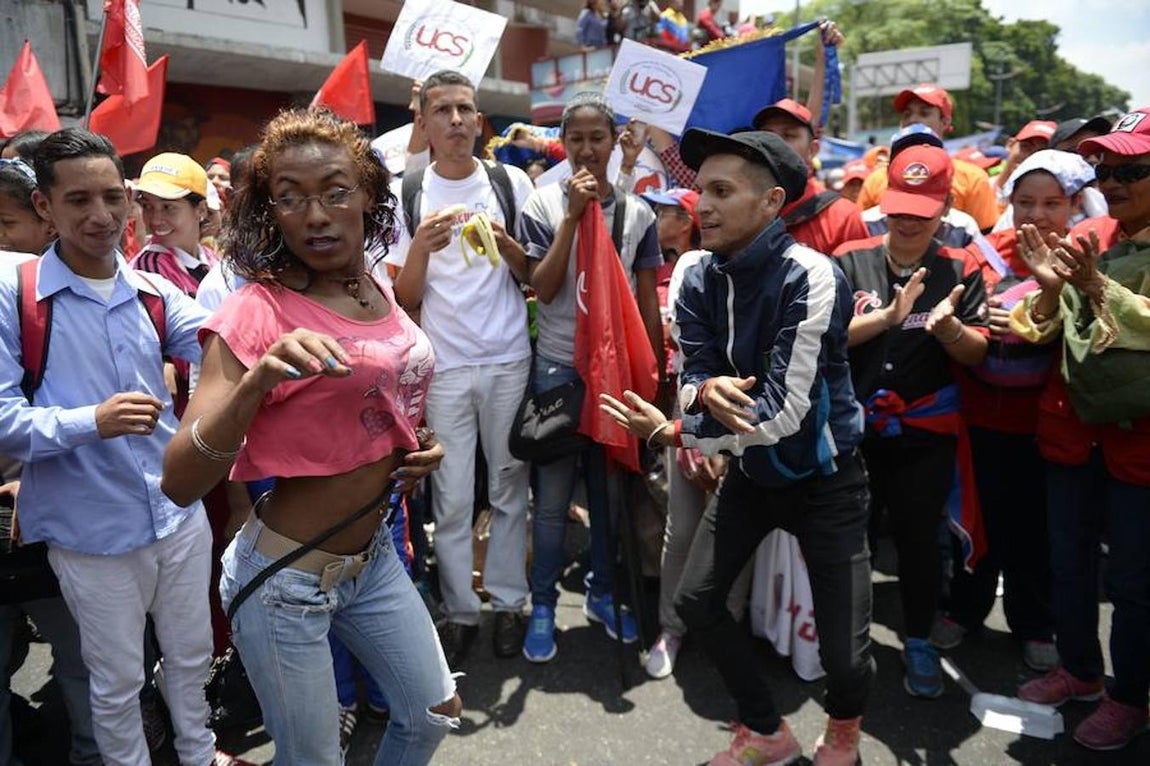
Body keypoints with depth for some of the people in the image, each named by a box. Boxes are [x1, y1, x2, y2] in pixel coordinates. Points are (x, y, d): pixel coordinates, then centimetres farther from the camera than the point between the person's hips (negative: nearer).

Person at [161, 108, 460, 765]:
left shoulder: (377, 292, 1)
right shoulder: (257, 310, -19)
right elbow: (181, 484, -26)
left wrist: (419, 448, 1)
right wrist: (259, 377, -40)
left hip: (373, 557, 7)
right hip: (286, 580, -6)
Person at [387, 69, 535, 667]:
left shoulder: (511, 183, 5)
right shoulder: (406, 194, 3)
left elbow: (536, 279, 7)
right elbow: (404, 299, 2)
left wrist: (505, 243, -13)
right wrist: (421, 246, -16)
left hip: (508, 360, 1)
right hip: (443, 366, 0)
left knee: (509, 487, 8)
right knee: (451, 497, 4)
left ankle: (508, 600, 23)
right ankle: (459, 609, 19)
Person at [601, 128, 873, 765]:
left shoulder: (811, 278, -26)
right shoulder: (700, 281, -5)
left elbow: (784, 413, -29)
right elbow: (693, 378, -10)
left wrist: (674, 433, -26)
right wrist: (702, 389, -34)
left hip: (822, 477, -6)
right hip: (751, 471, 6)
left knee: (844, 655, -6)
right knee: (696, 601, 6)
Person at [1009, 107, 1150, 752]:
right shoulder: (1086, 237, 2)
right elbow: (1043, 331, 2)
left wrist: (1095, 283, -29)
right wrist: (1048, 287, -16)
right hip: (1072, 426, 5)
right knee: (1069, 561, 17)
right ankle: (1080, 669, 38)